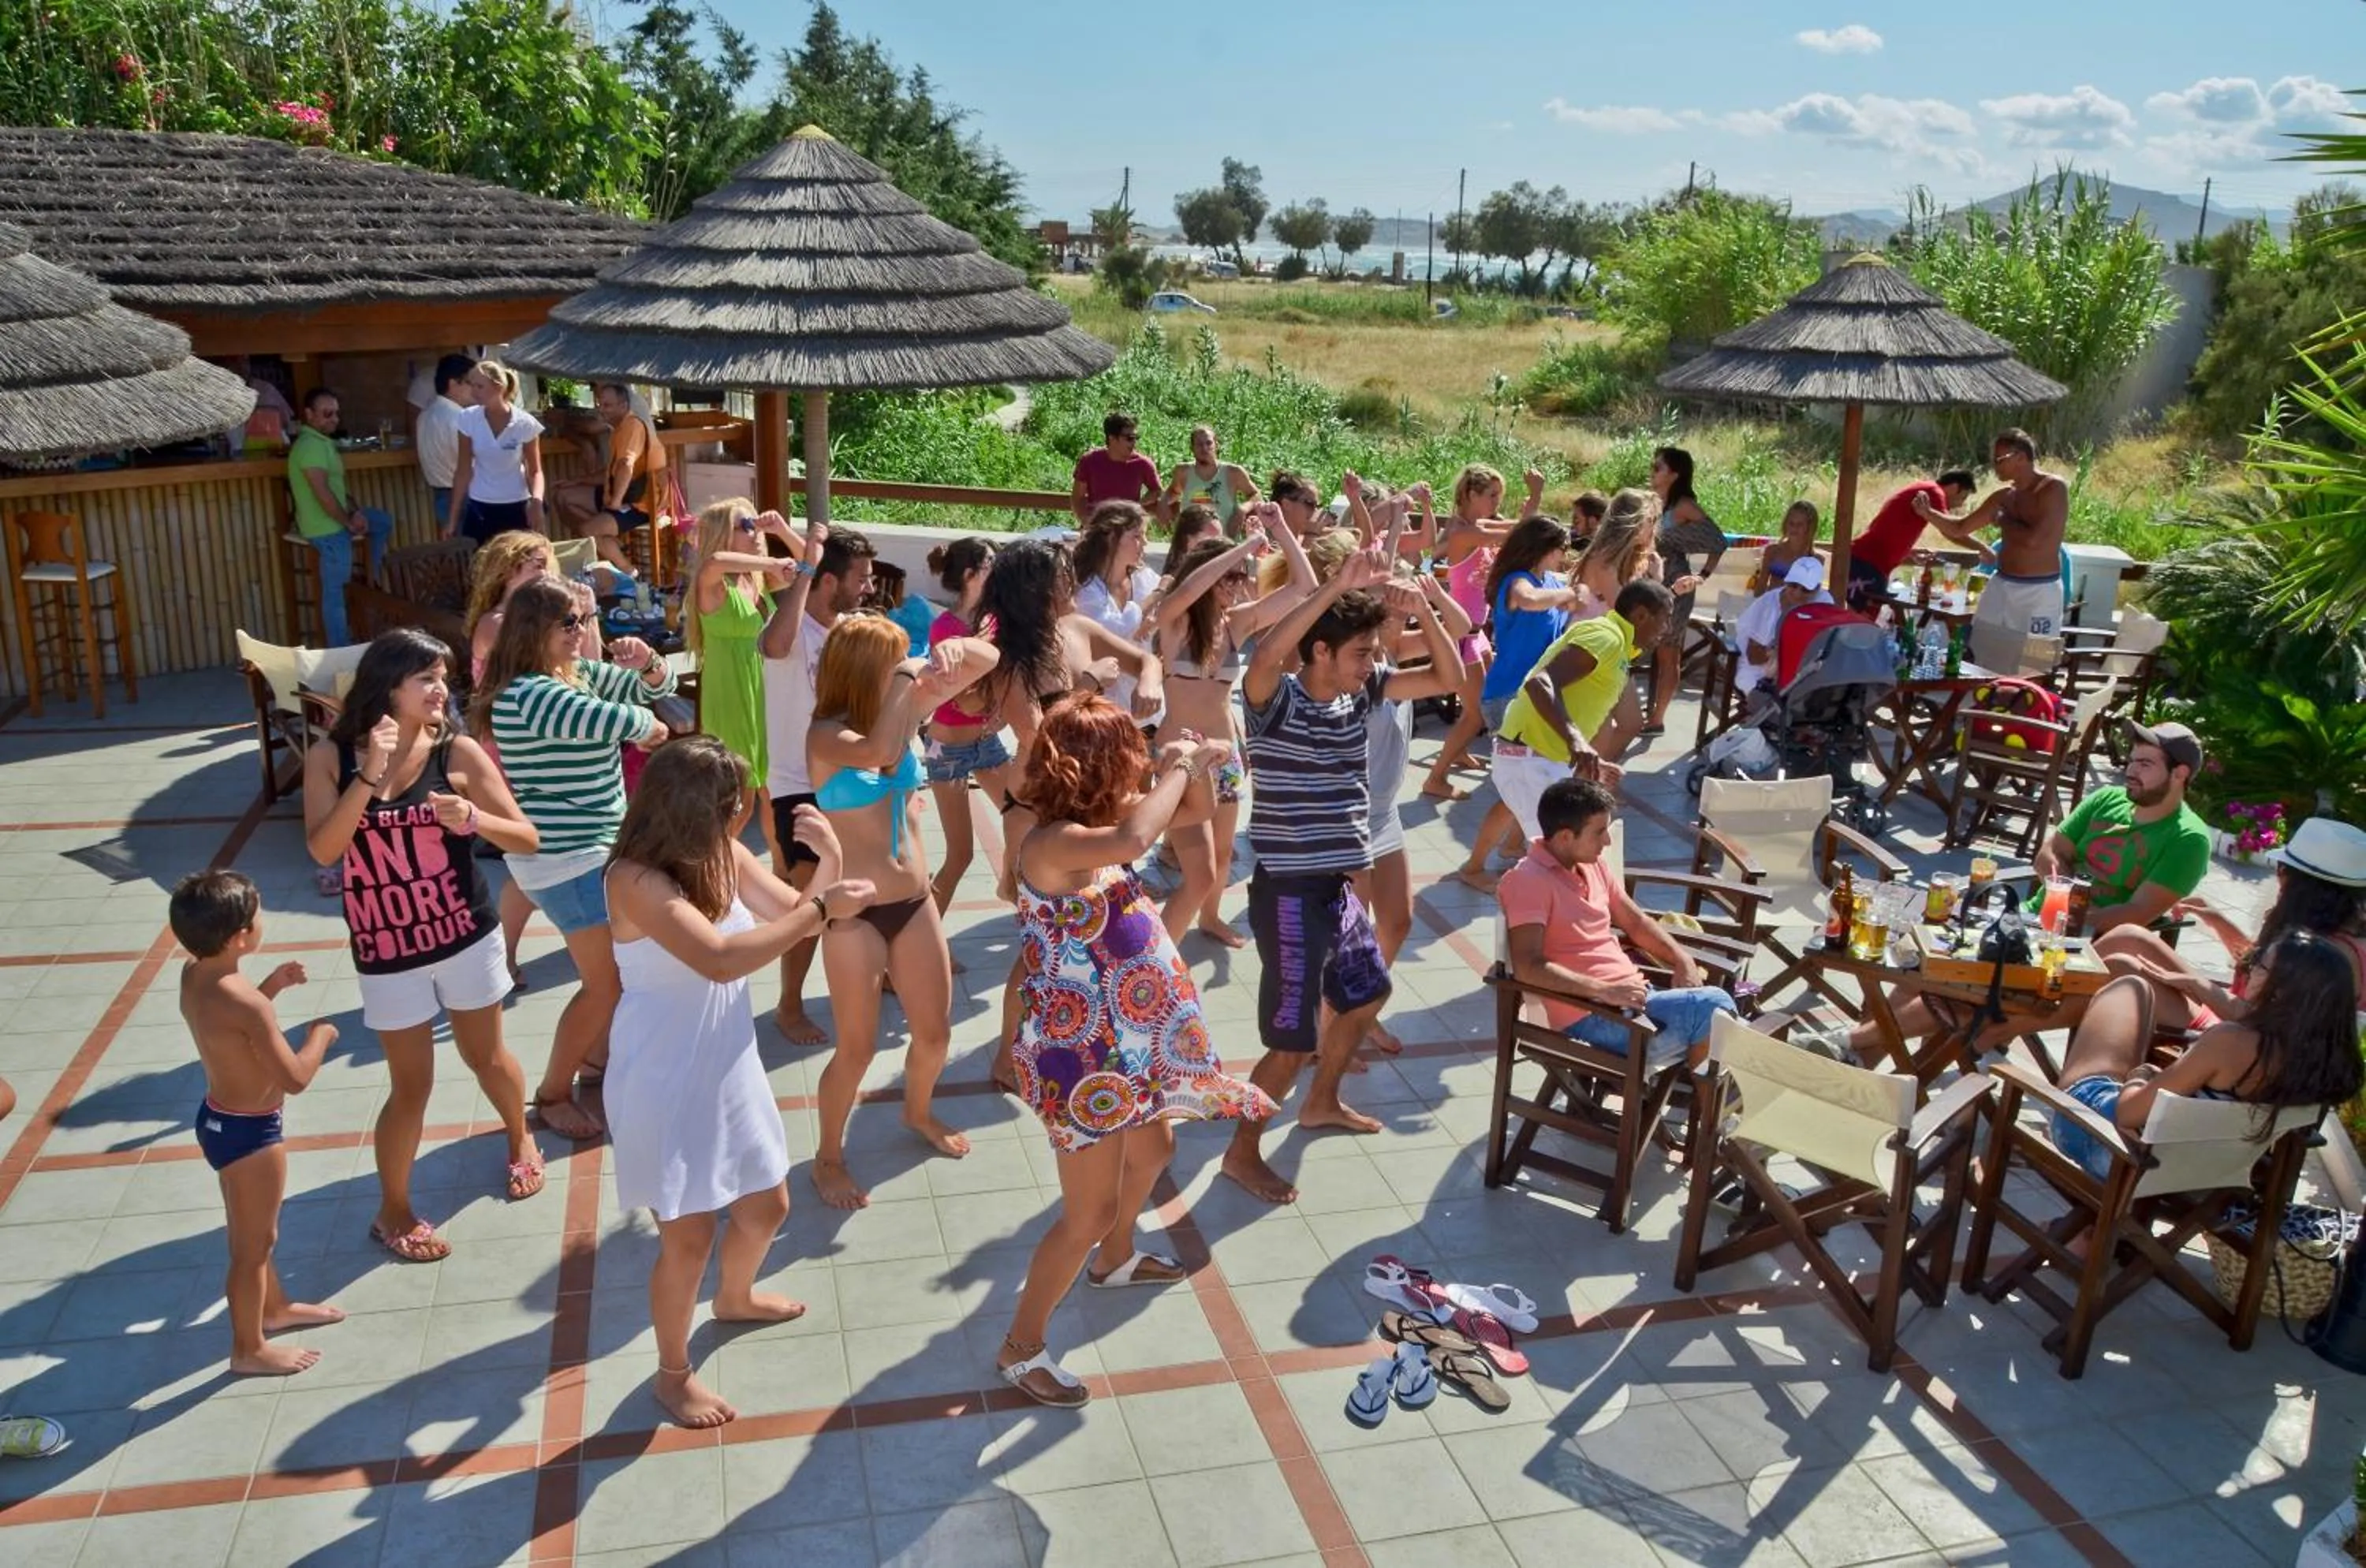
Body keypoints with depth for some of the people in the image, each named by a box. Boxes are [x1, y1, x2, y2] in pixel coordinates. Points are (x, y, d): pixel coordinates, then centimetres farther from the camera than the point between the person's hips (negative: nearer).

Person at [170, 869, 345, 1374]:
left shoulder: (193, 973, -4)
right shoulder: (244, 1003, -31)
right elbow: (295, 1078, -26)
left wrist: (270, 986, 5)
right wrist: (321, 1033, -10)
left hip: (220, 1119, 9)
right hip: (248, 1131, -9)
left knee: (255, 1231, 28)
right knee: (252, 1243, 10)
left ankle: (275, 1306, 49)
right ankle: (249, 1349, 26)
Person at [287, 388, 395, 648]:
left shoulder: (323, 441, 13)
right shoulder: (310, 445, -19)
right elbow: (323, 494, -25)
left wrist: (355, 512, 2)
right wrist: (349, 523, -14)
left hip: (336, 518, 10)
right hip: (326, 528, -10)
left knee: (384, 521, 25)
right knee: (335, 591, -5)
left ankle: (371, 579, 24)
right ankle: (338, 652, 0)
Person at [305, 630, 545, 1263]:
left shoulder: (457, 751, -11)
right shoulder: (332, 756, -9)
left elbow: (528, 840, -10)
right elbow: (322, 849, -21)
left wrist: (471, 816, -28)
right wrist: (368, 775, -28)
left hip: (466, 936, 1)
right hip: (386, 952, -1)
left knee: (485, 1055, 19)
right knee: (411, 1085, 4)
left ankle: (521, 1141, 48)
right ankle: (393, 1212, 25)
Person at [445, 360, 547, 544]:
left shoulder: (525, 424, -10)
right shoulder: (469, 419, -5)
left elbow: (535, 471, -1)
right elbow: (463, 471, 2)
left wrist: (537, 500, -22)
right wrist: (453, 517, 2)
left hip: (516, 509, -2)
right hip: (478, 509, 2)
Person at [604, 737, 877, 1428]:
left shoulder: (725, 857, -5)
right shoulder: (635, 880, -27)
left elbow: (795, 917, 2)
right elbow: (720, 959, -38)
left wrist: (829, 863, -18)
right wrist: (820, 909, -33)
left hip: (730, 1072, 7)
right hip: (664, 1086, -7)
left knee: (767, 1205, 23)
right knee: (689, 1237, 6)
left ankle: (735, 1297, 55)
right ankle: (673, 1374, 31)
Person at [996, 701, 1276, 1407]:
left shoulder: (1090, 827, 1)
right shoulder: (1052, 843, -27)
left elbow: (1175, 812, 17)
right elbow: (1135, 839, -48)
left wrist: (1190, 770, -5)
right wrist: (1181, 766, -31)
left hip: (1124, 1044, 10)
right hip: (1082, 1058, -10)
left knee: (1152, 1151, 31)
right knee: (1090, 1211, 0)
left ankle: (1114, 1259, 57)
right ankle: (1022, 1346, 19)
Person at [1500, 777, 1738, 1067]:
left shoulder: (1591, 865, 12)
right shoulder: (1528, 882, -16)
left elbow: (1635, 921, 22)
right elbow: (1528, 969, -25)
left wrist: (1682, 960, 5)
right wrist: (1606, 991, -27)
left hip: (1630, 996, 9)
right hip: (1590, 1016, -9)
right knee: (1712, 1008, -19)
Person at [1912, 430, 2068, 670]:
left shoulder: (2053, 488, -12)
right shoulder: (2003, 496, 8)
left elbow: (2032, 539, -23)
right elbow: (1959, 528, 13)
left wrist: (2003, 521, -6)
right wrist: (1928, 513, -3)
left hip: (2040, 593, -7)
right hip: (2002, 587, 7)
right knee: (1980, 661, 8)